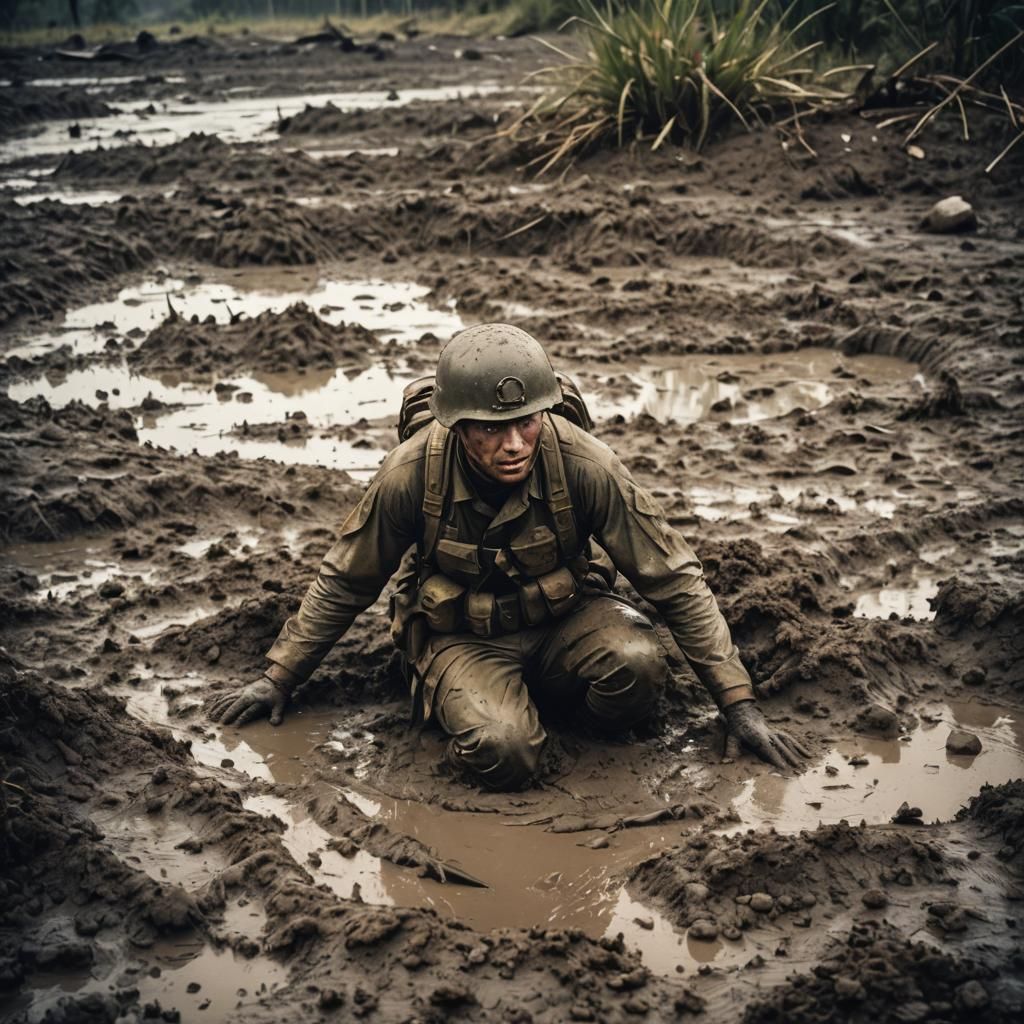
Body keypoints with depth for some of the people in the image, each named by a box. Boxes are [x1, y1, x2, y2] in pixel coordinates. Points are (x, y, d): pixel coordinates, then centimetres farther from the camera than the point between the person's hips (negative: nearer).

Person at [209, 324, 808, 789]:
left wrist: (740, 704, -14)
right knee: (503, 752, -31)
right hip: (463, 638, -1)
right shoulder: (411, 475, -23)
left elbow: (675, 579, -15)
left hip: (565, 619, 1)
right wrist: (279, 679, 4)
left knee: (637, 663, -33)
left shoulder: (584, 464, -24)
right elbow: (343, 586, -4)